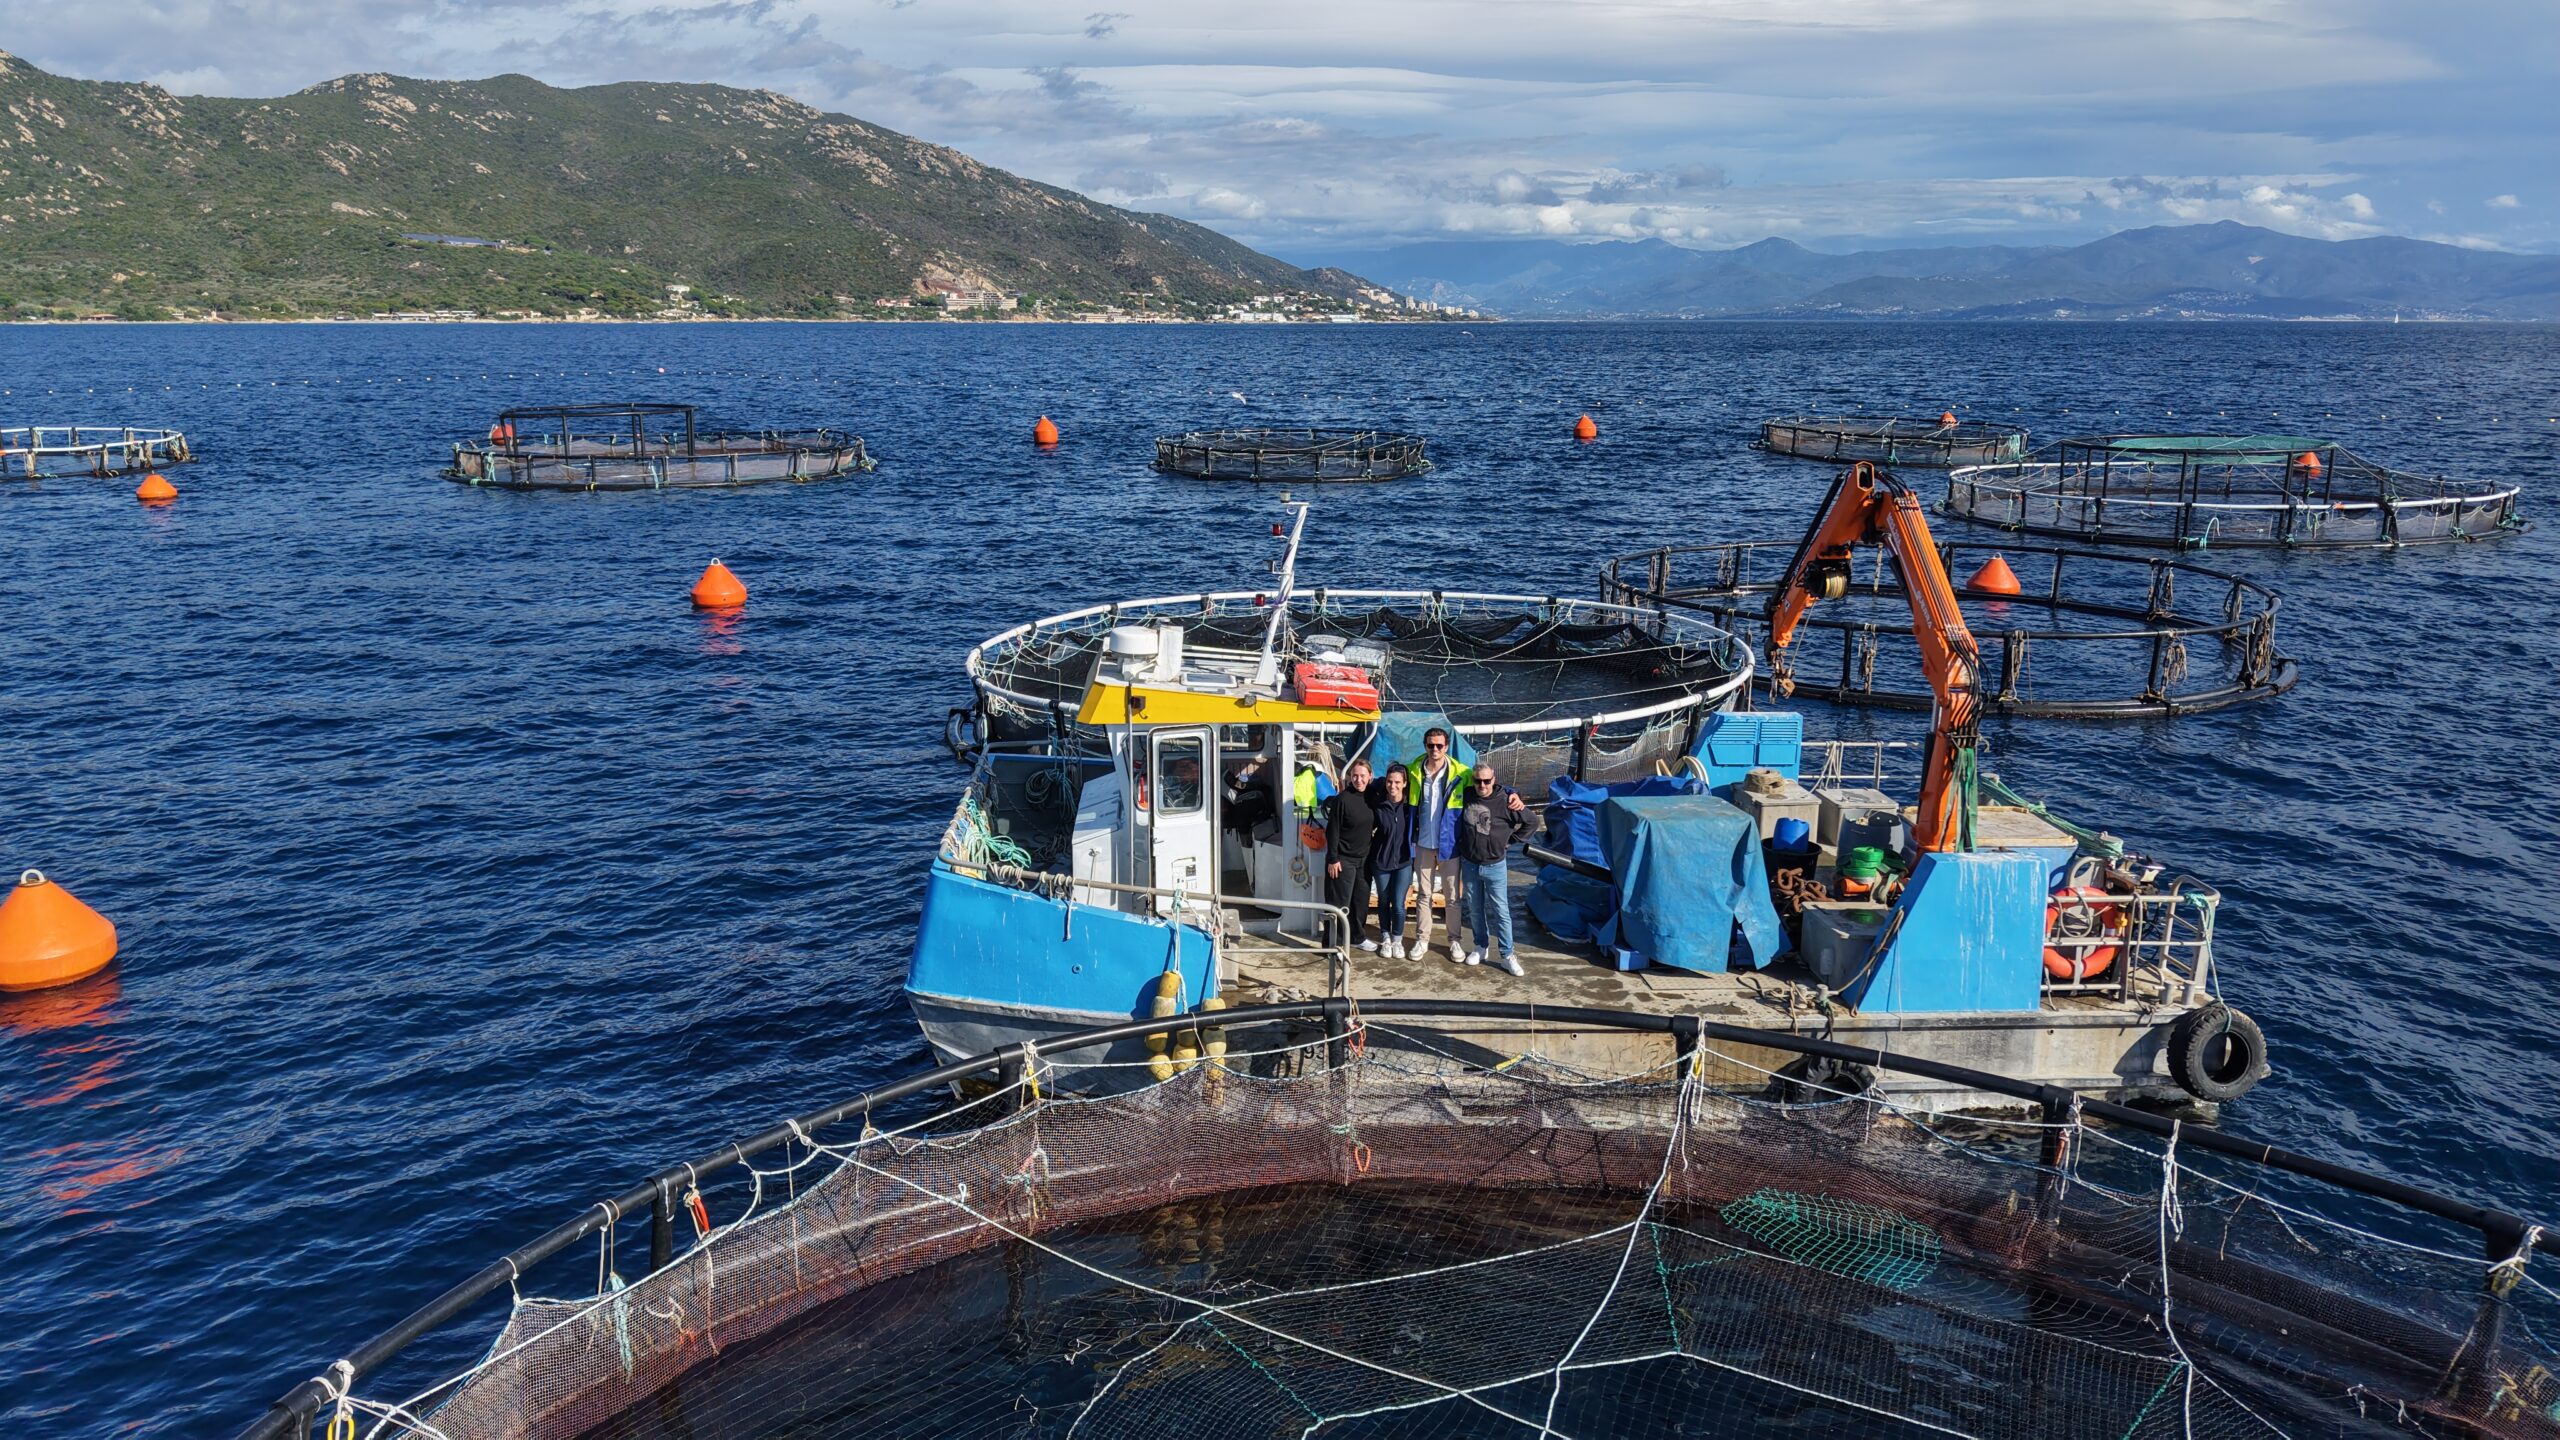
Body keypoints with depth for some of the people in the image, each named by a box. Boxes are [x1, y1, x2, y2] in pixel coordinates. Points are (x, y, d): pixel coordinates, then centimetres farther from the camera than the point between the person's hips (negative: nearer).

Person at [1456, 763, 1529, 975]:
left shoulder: (1505, 801, -16)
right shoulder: (1467, 797, -5)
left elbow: (1530, 822, -5)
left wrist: (1509, 840, -2)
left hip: (1495, 866, -4)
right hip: (1470, 864, 4)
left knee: (1501, 911, -2)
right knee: (1475, 909, 14)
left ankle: (1507, 955, 4)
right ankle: (1481, 946, 29)